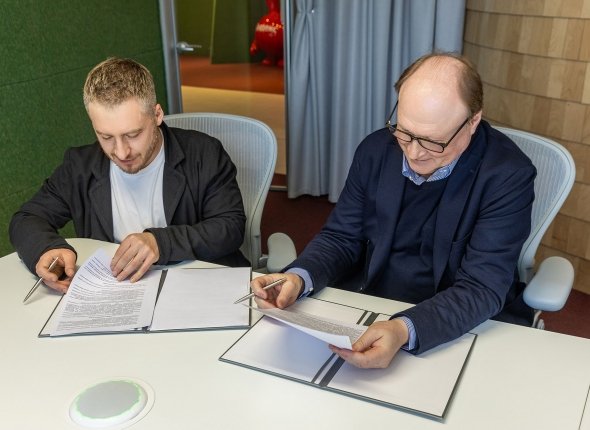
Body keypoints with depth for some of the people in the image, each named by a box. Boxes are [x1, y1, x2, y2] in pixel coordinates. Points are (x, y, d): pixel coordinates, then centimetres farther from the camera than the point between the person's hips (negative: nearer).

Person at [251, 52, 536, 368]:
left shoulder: (508, 175, -17)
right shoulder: (376, 150, -4)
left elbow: (482, 290, -21)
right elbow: (342, 238, 2)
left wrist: (405, 331, -39)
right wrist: (298, 278, -19)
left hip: (464, 327, -2)